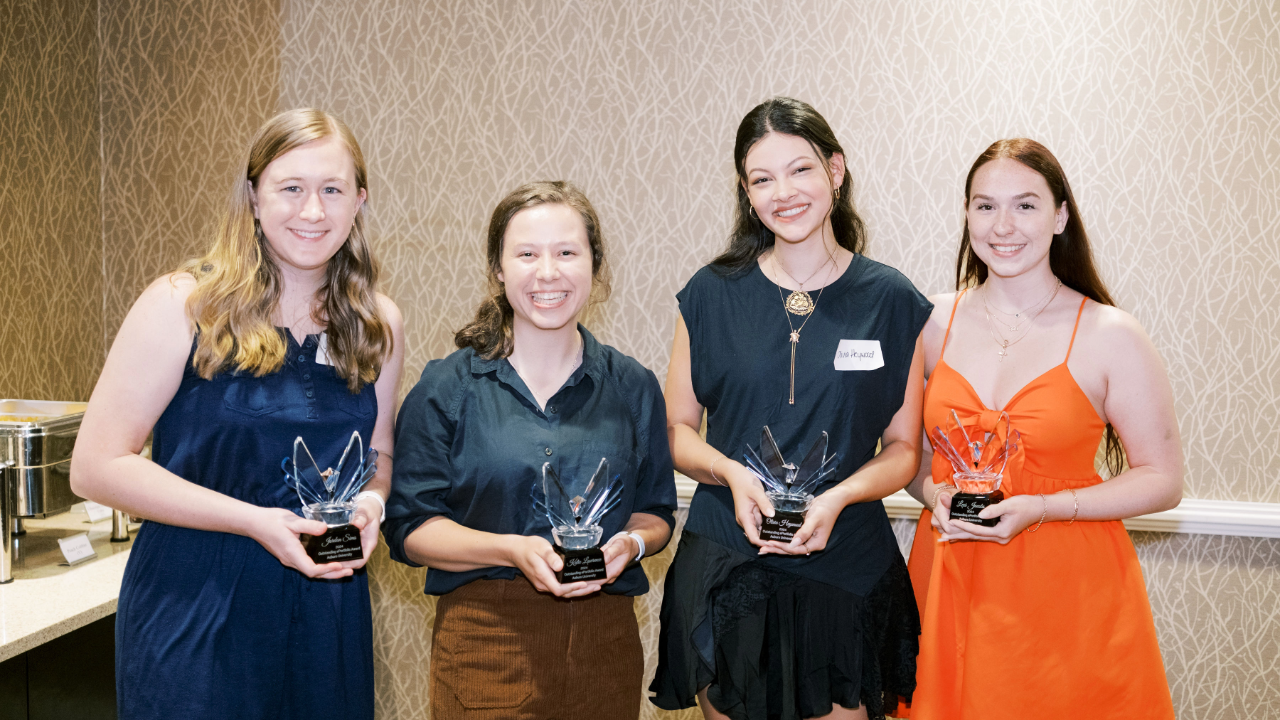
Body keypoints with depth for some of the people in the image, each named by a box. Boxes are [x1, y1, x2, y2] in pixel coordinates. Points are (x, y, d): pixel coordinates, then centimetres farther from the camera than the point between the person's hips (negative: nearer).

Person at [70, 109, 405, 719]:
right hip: (194, 608, -4)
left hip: (327, 608, 4)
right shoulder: (184, 305, -10)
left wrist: (369, 501, -8)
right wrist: (253, 520, -19)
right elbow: (97, 465, -12)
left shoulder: (377, 325, 3)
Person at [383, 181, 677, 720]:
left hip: (605, 641, 3)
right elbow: (409, 528, -4)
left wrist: (631, 542, -11)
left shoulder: (632, 387, 5)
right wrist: (511, 550, -18)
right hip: (486, 646, -2)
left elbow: (655, 511, 11)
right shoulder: (446, 389, -2)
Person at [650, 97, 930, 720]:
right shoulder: (713, 294, 0)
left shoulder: (891, 301, -1)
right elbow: (676, 429, 4)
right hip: (726, 569, 1)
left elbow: (904, 447, 2)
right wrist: (732, 473, -15)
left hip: (845, 569, 0)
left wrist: (839, 497, -16)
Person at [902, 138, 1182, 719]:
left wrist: (1043, 508, -15)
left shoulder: (1110, 336, -7)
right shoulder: (933, 322, 2)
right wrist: (934, 493, -8)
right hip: (951, 586, 2)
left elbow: (1163, 480, -5)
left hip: (1068, 590, -2)